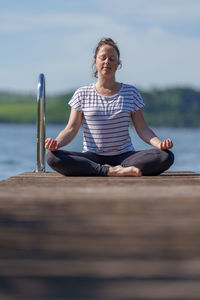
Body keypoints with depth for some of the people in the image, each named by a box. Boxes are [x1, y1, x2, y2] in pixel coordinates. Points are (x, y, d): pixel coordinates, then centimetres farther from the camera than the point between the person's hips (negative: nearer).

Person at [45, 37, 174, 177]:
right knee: (53, 158, -31)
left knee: (166, 156, -27)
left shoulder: (130, 92, 10)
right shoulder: (82, 94, 9)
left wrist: (159, 143, -16)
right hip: (92, 157, 0)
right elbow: (72, 128, 2)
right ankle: (111, 171, -33)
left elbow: (143, 129, 5)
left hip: (125, 156, 0)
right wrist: (56, 143, -20)